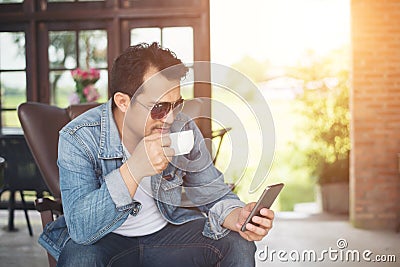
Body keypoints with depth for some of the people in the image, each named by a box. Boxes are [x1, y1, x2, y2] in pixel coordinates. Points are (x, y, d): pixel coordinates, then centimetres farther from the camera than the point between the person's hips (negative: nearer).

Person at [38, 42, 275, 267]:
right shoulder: (78, 138, -23)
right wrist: (133, 171, -43)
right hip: (105, 241, -2)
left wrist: (237, 217, -26)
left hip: (170, 231, 2)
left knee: (239, 246, -19)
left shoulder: (183, 127, -13)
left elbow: (214, 195, -3)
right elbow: (80, 229, -31)